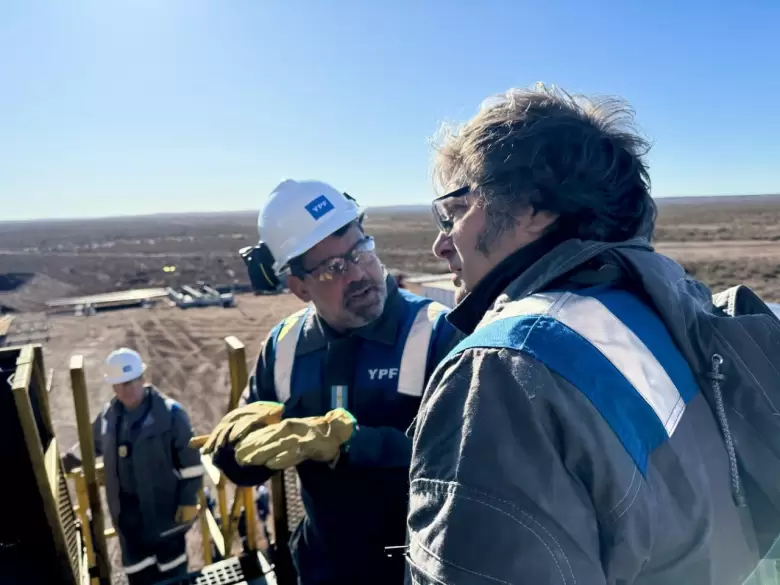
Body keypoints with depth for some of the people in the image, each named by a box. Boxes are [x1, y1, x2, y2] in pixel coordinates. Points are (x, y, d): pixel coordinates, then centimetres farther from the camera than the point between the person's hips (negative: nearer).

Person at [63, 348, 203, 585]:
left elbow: (190, 460, -16)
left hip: (163, 506, -5)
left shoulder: (170, 412, -19)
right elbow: (92, 444, 21)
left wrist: (188, 501, -15)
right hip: (127, 509, 5)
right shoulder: (108, 414, -1)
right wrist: (69, 459, 5)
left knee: (171, 562, 13)